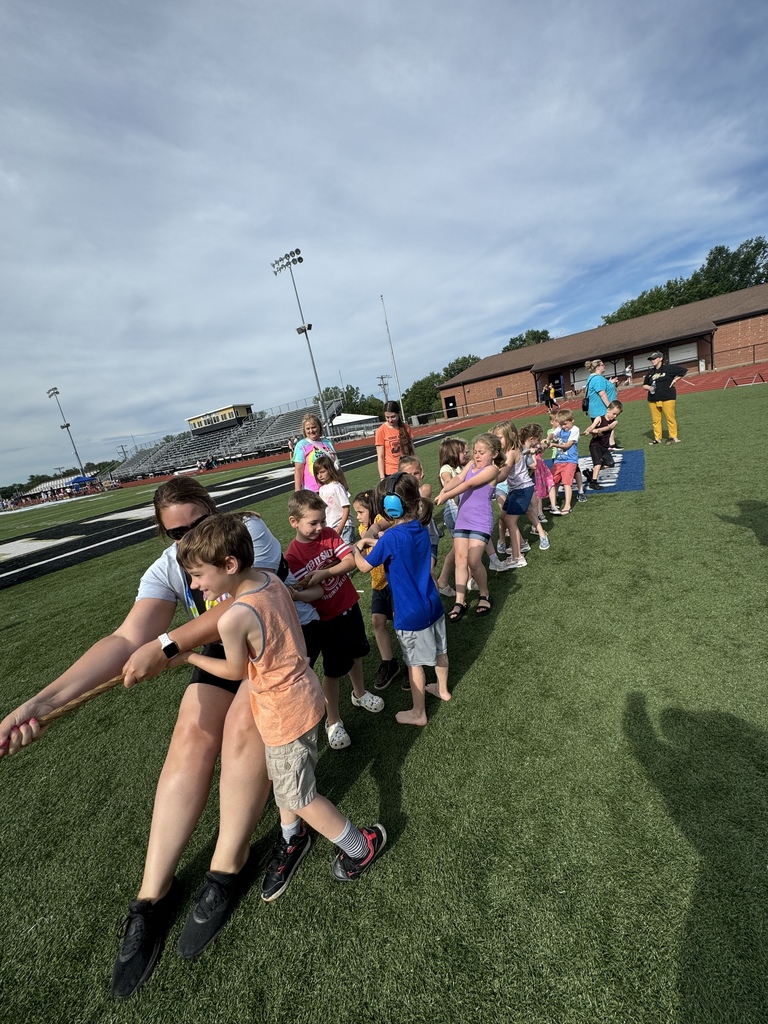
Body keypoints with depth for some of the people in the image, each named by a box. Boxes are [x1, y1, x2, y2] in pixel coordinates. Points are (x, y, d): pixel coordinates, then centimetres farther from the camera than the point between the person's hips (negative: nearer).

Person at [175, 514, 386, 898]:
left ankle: (362, 846, 37)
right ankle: (293, 838, 53)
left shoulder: (233, 618, -31)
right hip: (303, 691, 8)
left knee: (297, 795, 17)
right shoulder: (271, 580, -9)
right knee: (285, 781, 28)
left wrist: (187, 657, 2)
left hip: (284, 714, -8)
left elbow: (234, 671, -10)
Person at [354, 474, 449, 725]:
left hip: (411, 614, -7)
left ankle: (418, 714, 30)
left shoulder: (391, 537, -26)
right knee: (439, 650, 25)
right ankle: (442, 689, 50)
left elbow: (364, 566, -12)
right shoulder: (420, 528, -4)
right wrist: (374, 542, 10)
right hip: (433, 605, 7)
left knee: (415, 663, 11)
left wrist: (356, 549, 6)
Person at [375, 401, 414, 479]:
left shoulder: (405, 428, 4)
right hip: (391, 473, -4)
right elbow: (380, 457, -8)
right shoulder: (381, 431, -7)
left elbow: (411, 450, 11)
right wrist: (382, 477, -13)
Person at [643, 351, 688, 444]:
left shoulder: (669, 368, -1)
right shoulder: (650, 372, 14)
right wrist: (649, 387, 1)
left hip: (667, 398, -5)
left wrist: (675, 380, -1)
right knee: (655, 420, 3)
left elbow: (684, 370, 4)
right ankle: (657, 438, 9)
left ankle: (673, 437, 4)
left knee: (670, 418, -5)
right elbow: (644, 385, 22)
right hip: (653, 399, 5)